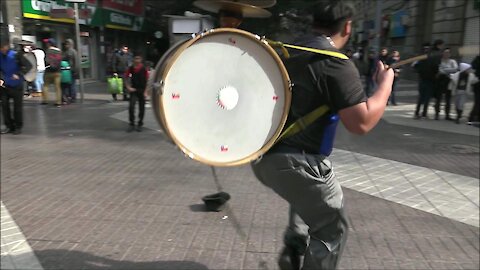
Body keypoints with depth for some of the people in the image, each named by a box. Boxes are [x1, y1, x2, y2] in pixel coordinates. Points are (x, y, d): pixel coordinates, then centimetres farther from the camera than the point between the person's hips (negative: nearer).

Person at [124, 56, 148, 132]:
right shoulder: (130, 68, -3)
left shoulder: (144, 69, -7)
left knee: (141, 108, 5)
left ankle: (140, 124, 19)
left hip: (142, 91, -1)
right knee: (131, 107, -10)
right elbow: (125, 77, 8)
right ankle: (132, 124, 0)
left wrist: (145, 92, -10)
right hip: (133, 90, 1)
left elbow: (147, 81, -4)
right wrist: (128, 87, -2)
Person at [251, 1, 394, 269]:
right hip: (296, 162, -8)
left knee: (310, 198, 35)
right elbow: (361, 123, -20)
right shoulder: (336, 63, -16)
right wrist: (386, 83, -6)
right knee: (332, 228, 13)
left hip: (266, 155, 9)